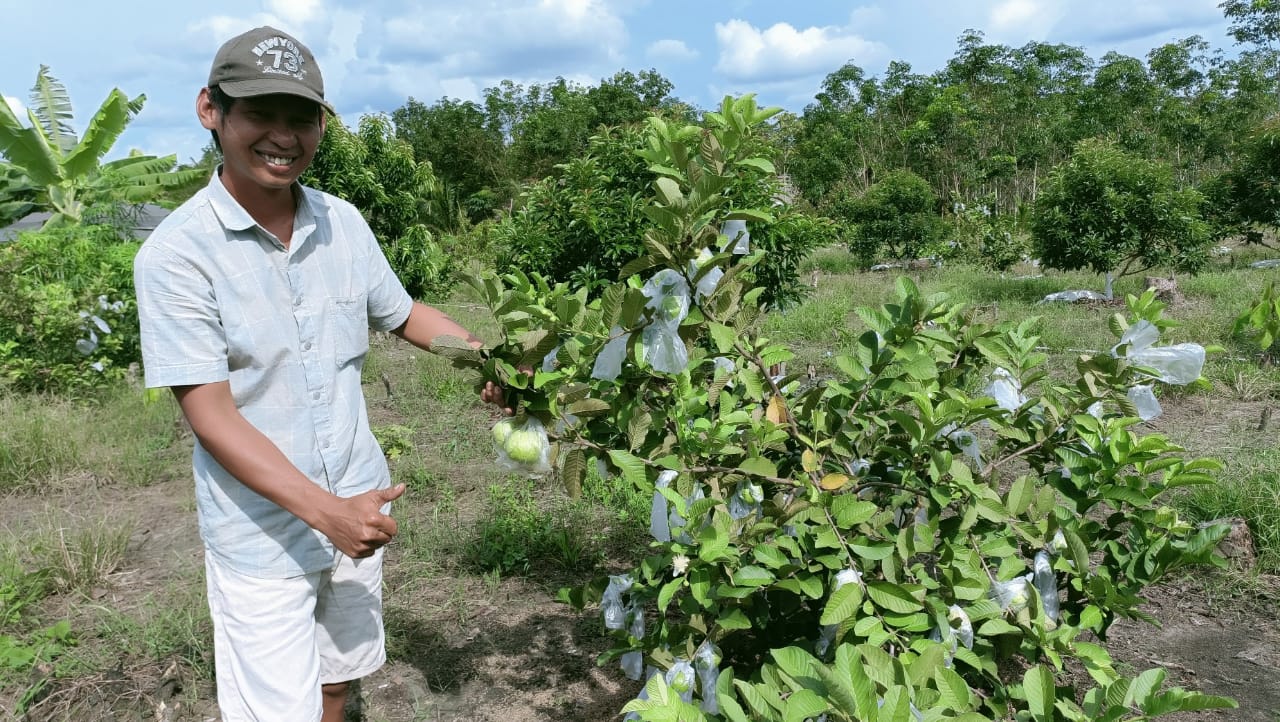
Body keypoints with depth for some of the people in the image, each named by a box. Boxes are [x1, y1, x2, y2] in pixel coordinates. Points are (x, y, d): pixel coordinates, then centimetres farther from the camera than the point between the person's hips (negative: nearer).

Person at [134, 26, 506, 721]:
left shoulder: (343, 223, -2)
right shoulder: (176, 253, -17)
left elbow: (403, 313, 12)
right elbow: (211, 416, -19)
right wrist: (324, 510, -25)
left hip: (358, 505, 5)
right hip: (262, 531, -5)